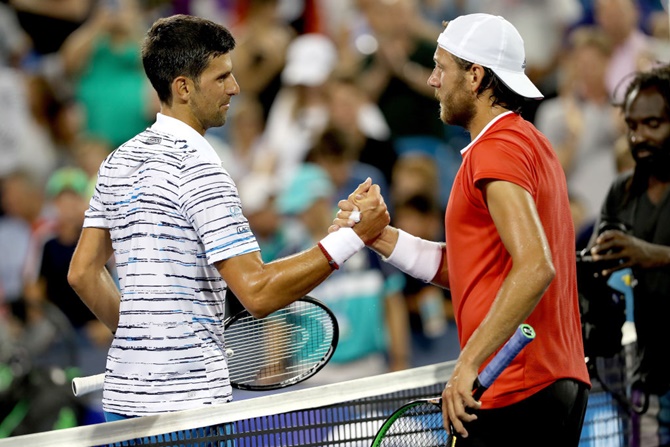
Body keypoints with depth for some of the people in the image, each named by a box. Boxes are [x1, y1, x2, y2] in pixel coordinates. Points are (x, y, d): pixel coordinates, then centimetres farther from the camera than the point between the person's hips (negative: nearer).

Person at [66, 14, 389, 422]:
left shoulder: (119, 162, 12)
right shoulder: (197, 168, -14)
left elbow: (83, 273, 17)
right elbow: (257, 292, -20)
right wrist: (355, 236, -19)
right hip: (188, 398, -8)